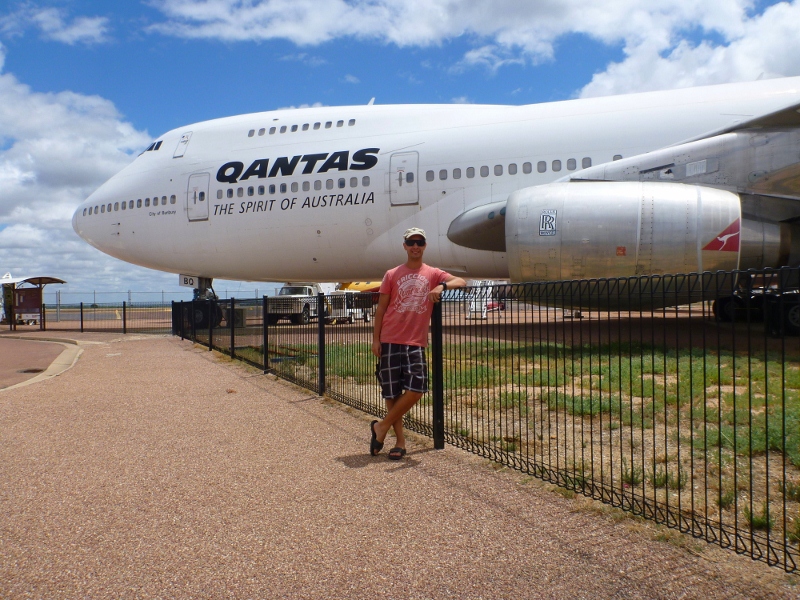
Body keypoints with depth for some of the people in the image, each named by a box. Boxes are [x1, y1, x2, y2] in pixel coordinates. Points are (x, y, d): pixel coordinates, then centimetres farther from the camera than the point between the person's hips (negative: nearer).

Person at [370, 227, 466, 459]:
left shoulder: (433, 274, 9)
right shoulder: (392, 275, 8)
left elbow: (461, 282, -5)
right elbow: (381, 308, 8)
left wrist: (441, 286, -25)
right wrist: (375, 339, 1)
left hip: (416, 342, 0)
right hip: (390, 340, 0)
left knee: (417, 388, -13)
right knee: (392, 392, 1)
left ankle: (382, 427, 4)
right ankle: (399, 439, 16)